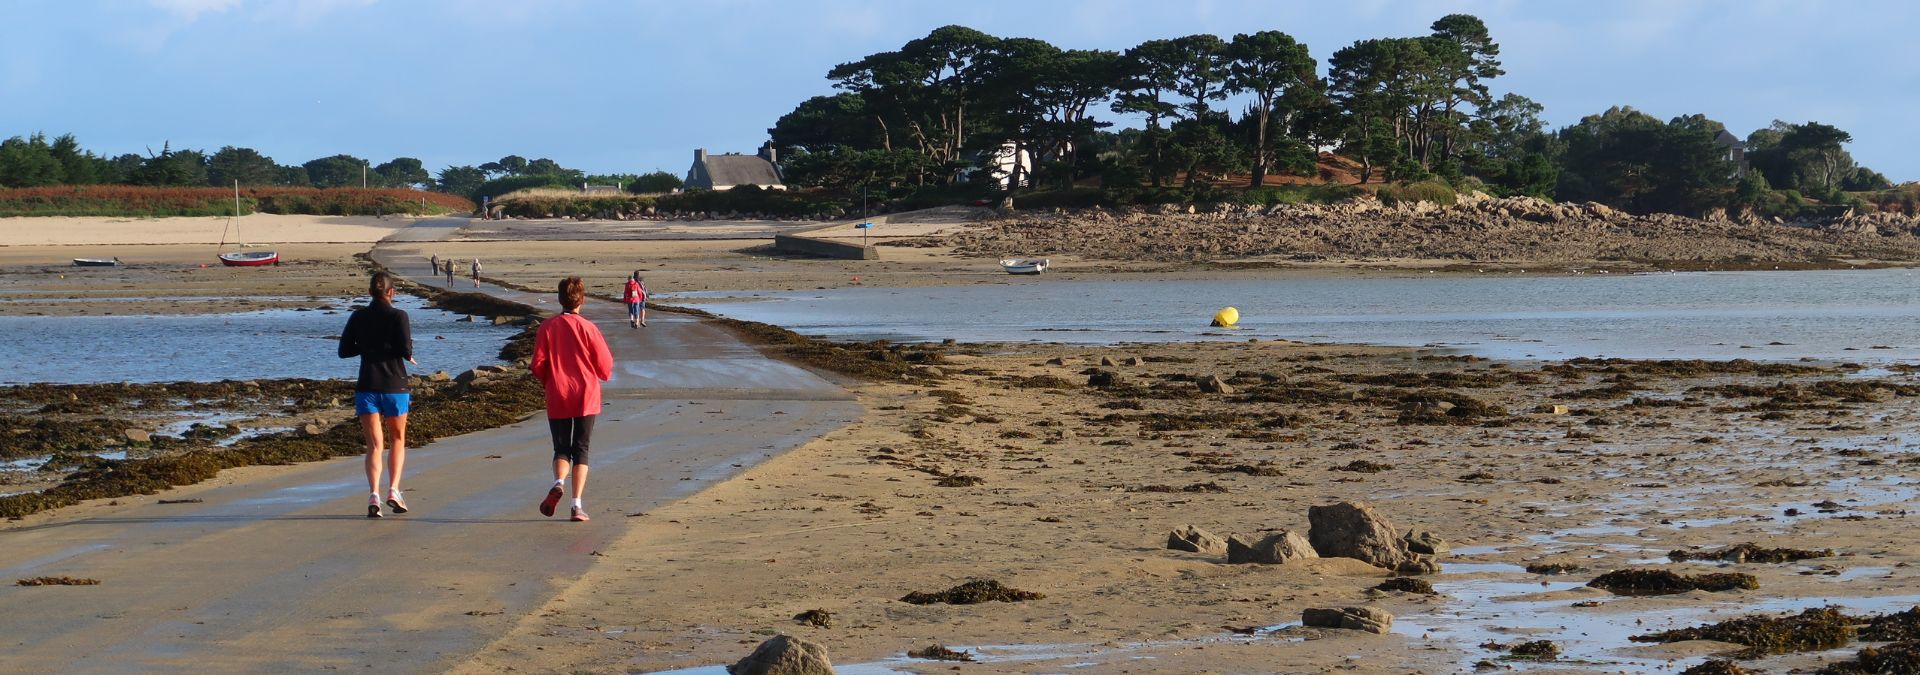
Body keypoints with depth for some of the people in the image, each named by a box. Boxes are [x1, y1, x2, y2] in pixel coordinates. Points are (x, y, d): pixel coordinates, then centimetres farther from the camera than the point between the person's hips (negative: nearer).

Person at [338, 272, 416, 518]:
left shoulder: (358, 317, 3)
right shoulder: (398, 316, -7)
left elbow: (344, 350, 5)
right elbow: (406, 349, -16)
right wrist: (408, 355, 6)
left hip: (367, 387, 2)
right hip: (394, 385, -2)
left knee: (374, 444, 3)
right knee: (397, 440, 16)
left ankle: (374, 494, -16)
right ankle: (394, 489, 0)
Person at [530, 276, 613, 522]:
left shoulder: (547, 327, -3)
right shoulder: (588, 328, -7)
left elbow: (538, 365, -3)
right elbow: (605, 366, -4)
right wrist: (604, 374, 20)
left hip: (557, 398, 1)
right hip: (586, 397, -1)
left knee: (561, 449, 11)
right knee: (581, 450, 5)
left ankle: (559, 483, -19)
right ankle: (577, 504, -3)